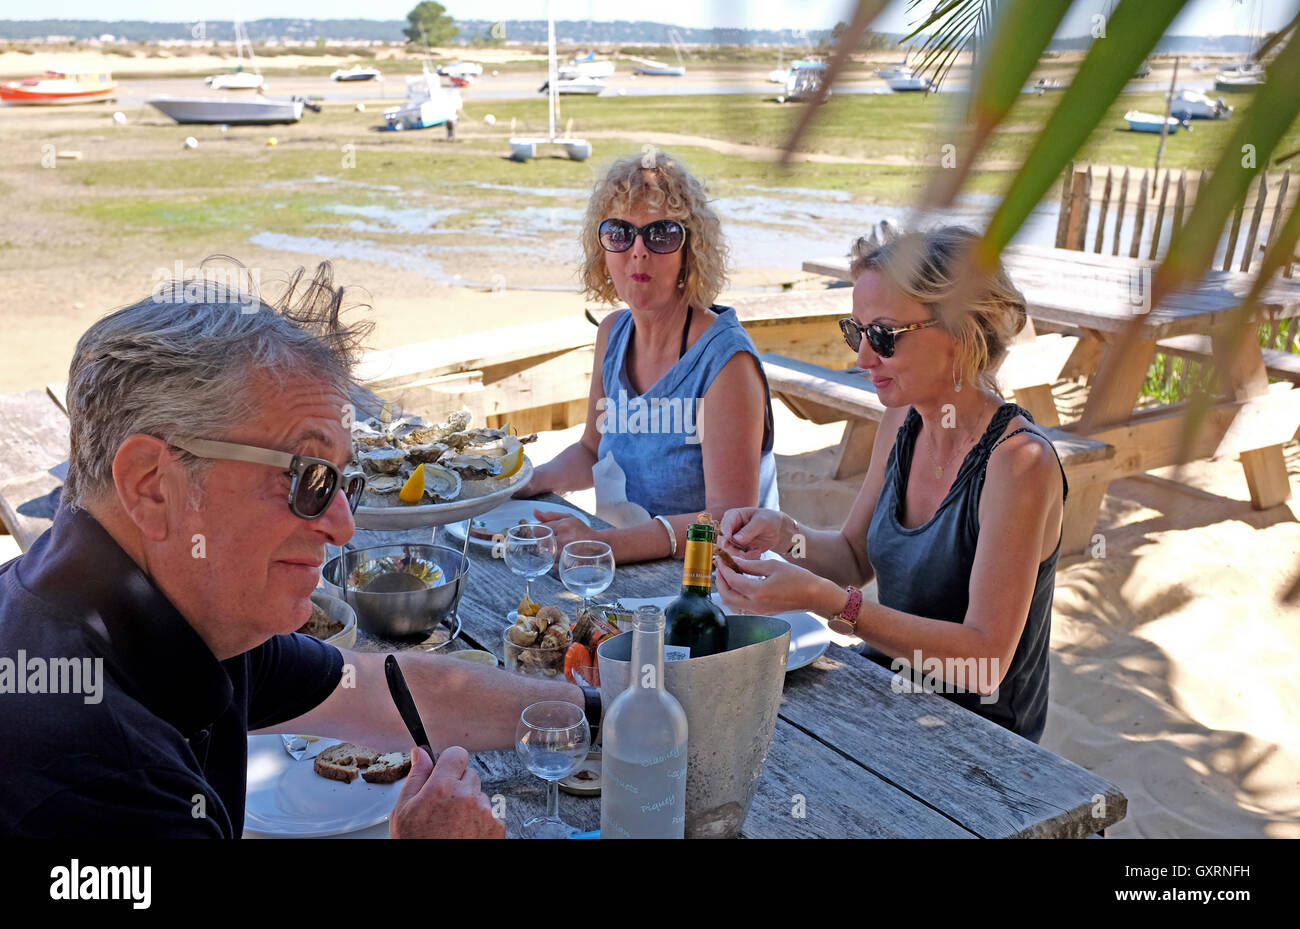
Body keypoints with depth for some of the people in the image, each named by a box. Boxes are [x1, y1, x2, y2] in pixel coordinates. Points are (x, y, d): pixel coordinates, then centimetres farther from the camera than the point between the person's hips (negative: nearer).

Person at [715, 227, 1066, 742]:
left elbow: (985, 658, -26)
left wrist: (823, 600, -32)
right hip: (885, 686, 6)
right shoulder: (902, 421, 0)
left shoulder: (1019, 462, -23)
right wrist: (786, 536, -10)